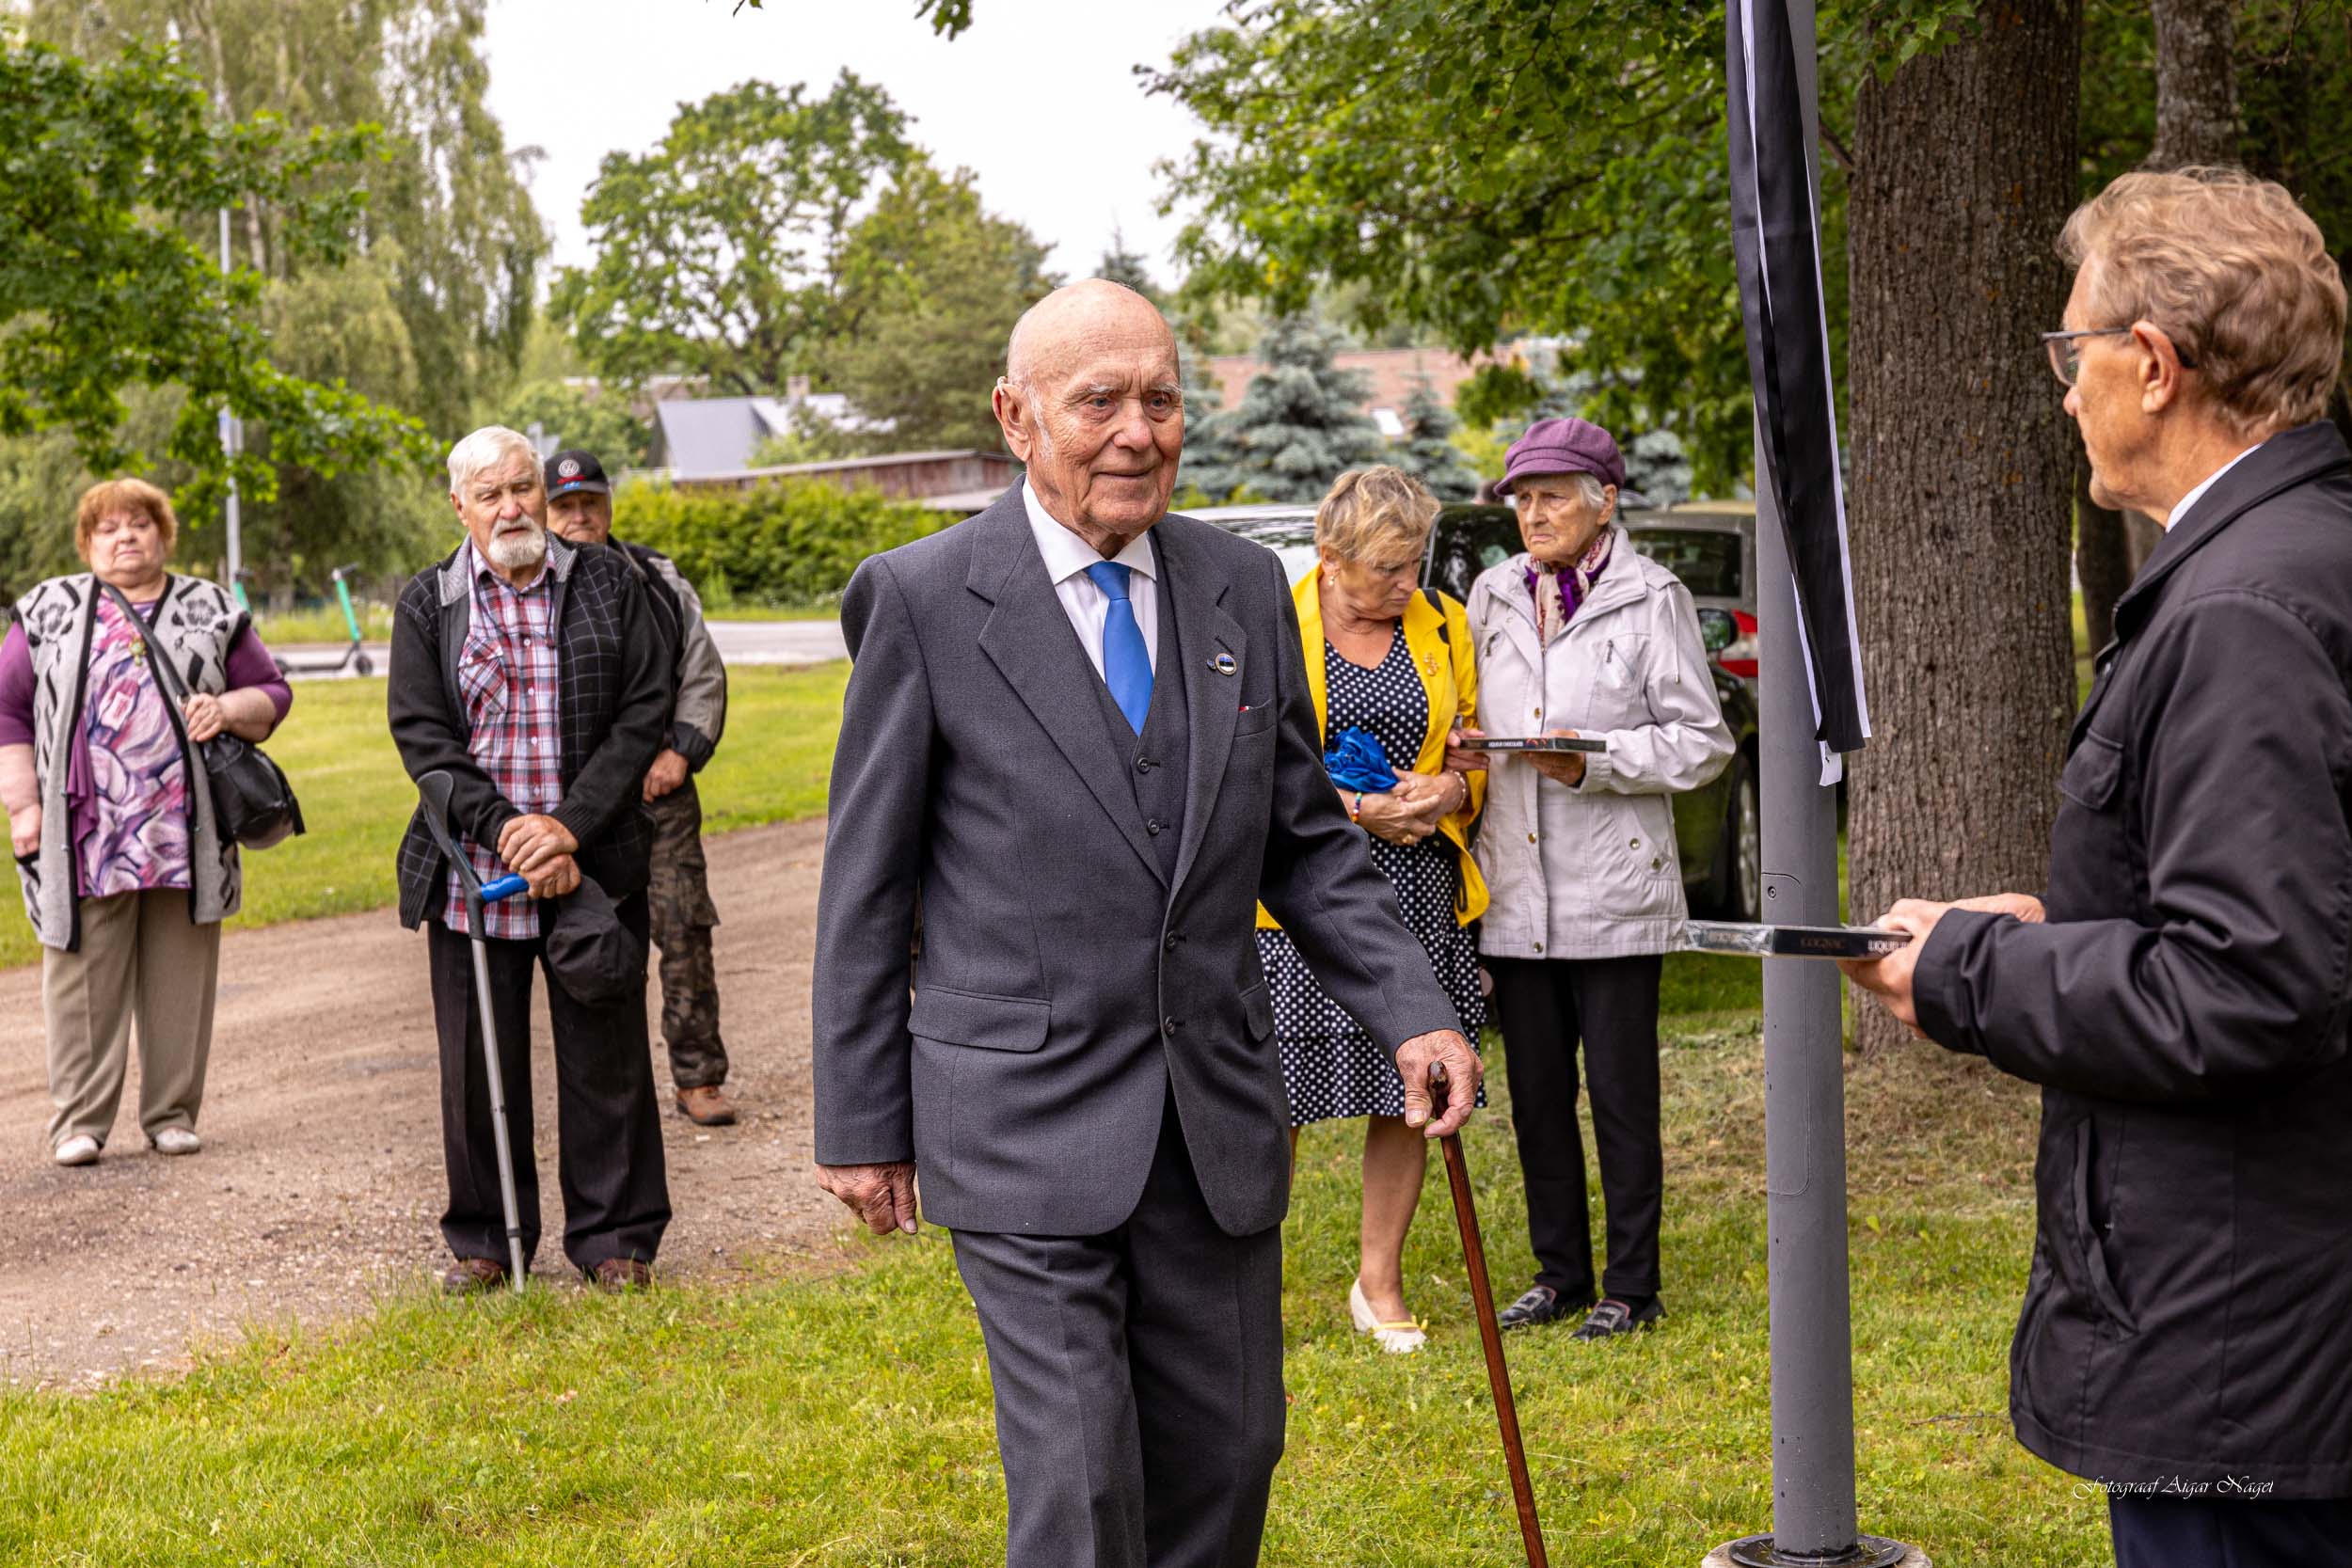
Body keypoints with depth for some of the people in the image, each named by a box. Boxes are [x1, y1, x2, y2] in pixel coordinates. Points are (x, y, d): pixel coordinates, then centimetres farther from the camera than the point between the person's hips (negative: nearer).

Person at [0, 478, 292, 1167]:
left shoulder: (212, 611, 12)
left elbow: (273, 693, 13)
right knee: (85, 977, -1)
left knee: (181, 976, 4)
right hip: (85, 837, -1)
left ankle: (173, 1113, 13)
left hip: (187, 838, 1)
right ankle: (79, 1121, 6)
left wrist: (229, 708, -9)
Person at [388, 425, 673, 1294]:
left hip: (592, 864, -1)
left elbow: (645, 709, -2)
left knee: (605, 1054, 5)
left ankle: (615, 1237, 17)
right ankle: (485, 1238, 21)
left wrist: (570, 825, -12)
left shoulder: (608, 583, 3)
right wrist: (506, 830, -13)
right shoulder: (426, 603, 5)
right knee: (477, 1061, 7)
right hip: (473, 869, 1)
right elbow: (422, 734, -1)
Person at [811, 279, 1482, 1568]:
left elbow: (1306, 843, 11)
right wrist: (861, 1124, -1)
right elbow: (866, 881, -2)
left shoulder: (1245, 588, 6)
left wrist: (1413, 1013, -3)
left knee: (1226, 1451, 12)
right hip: (1026, 1120, -4)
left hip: (1217, 1120, 5)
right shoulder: (923, 600, -7)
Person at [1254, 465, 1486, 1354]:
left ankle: (1379, 1284, 20)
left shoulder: (1445, 627, 10)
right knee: (1278, 1092, -3)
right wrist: (1356, 809, -15)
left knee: (1408, 1092, 6)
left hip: (1420, 893, 4)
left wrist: (1450, 791, -6)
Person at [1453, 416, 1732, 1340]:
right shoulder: (1493, 595, 12)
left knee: (1622, 1093, 1)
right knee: (1536, 1093, 11)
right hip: (1516, 890, 5)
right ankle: (1560, 1273, 24)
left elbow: (1703, 741, -3)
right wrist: (1460, 753, -1)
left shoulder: (1651, 600, -3)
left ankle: (1632, 1288, 12)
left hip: (1614, 891, -5)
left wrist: (1594, 760, -16)